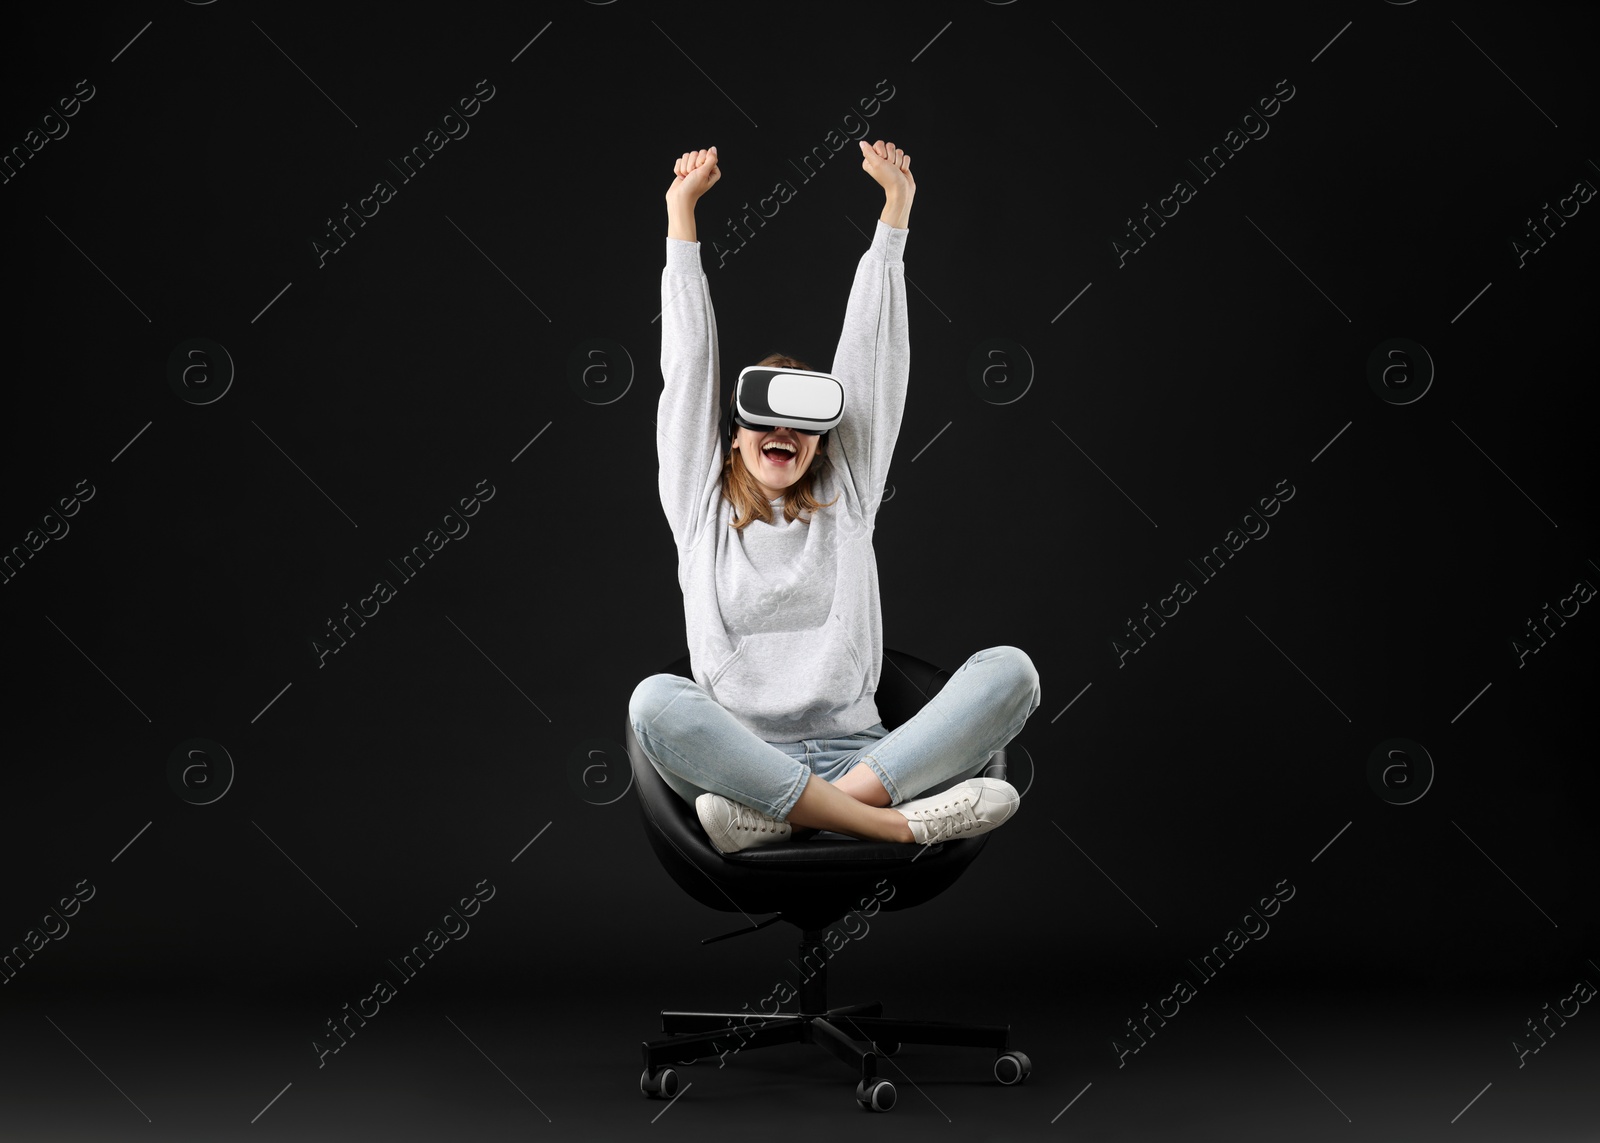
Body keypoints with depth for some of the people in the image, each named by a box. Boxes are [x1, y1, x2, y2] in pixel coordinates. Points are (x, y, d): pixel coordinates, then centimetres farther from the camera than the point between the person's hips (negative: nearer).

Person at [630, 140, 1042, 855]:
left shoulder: (845, 502, 18)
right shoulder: (701, 509, 15)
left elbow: (871, 356, 17)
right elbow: (690, 365, 15)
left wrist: (895, 209, 19)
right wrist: (680, 215, 17)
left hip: (858, 752, 2)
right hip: (738, 754, -1)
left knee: (1010, 670, -23)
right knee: (655, 700, -34)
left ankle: (780, 816, -34)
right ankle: (895, 822, -36)